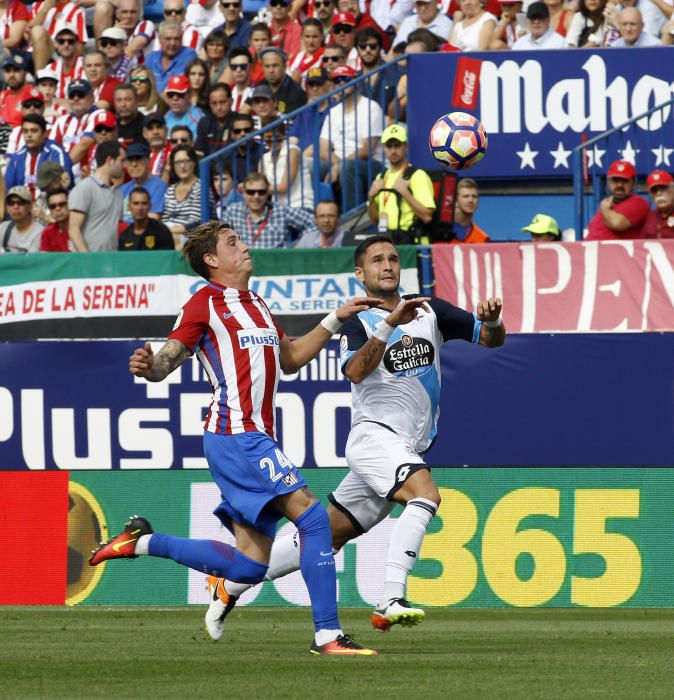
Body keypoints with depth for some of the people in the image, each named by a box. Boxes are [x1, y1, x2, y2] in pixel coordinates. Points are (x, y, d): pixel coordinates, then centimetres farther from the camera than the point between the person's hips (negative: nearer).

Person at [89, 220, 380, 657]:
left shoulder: (256, 304, 23)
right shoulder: (207, 302, -3)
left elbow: (290, 360, 32)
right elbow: (166, 362, -7)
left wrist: (336, 320, 26)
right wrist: (147, 367, -30)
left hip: (256, 439, 9)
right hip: (235, 436, -9)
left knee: (251, 566, 4)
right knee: (313, 517, -17)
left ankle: (143, 542, 16)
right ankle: (327, 634, -17)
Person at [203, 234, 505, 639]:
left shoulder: (429, 310, 13)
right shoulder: (360, 323, -2)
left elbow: (491, 339, 12)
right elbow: (356, 371, -21)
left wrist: (492, 321, -11)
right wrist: (389, 324, -33)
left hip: (407, 449, 5)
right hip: (374, 435, -5)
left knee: (326, 537, 7)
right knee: (426, 494, -32)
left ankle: (230, 587, 19)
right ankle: (390, 601, -38)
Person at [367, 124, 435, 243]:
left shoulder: (418, 175, -5)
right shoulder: (381, 178, 16)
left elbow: (427, 216, -14)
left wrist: (405, 192, -17)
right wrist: (371, 198, 2)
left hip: (411, 243, -6)